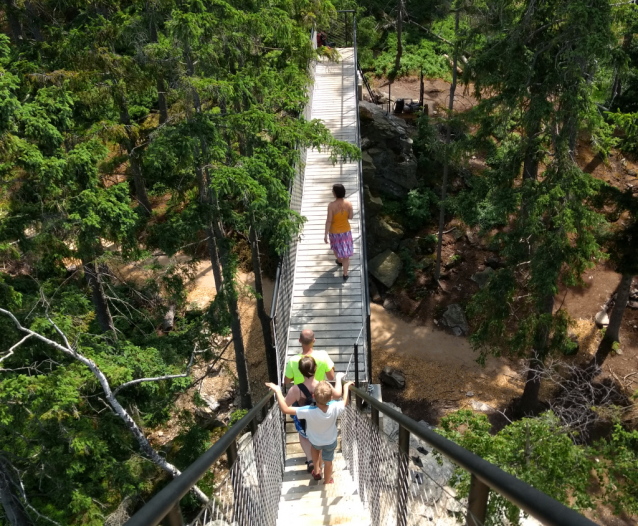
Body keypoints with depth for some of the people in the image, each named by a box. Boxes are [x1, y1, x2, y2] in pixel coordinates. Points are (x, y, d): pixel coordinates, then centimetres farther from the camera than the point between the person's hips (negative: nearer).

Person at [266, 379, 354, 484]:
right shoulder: (334, 408, -36)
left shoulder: (309, 411, -43)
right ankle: (327, 482, 48)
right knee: (328, 461, 27)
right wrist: (346, 387, 1)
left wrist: (277, 391, -36)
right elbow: (345, 402, -12)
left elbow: (285, 409, -41)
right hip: (331, 442, 1)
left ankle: (316, 471, 44)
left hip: (315, 441, -1)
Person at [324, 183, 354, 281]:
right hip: (346, 230, 1)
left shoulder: (331, 205, -28)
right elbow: (350, 217, -6)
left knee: (336, 246, 31)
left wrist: (325, 234, -12)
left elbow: (329, 221, -22)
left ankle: (339, 261, 59)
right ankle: (345, 274, 20)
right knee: (346, 251, 14)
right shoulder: (348, 203, -19)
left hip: (334, 231, -1)